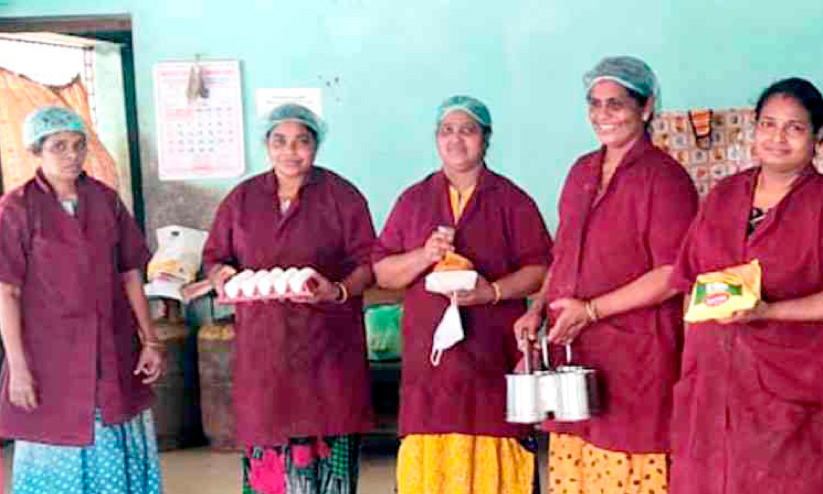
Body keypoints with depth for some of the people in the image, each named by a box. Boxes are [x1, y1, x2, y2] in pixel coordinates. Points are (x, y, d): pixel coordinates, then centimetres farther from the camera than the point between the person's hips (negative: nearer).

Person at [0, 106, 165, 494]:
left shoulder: (106, 200, 3)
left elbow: (130, 274, 6)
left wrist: (150, 340, 3)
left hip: (113, 354, 3)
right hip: (50, 355, -3)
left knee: (117, 454, 11)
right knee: (60, 456, 7)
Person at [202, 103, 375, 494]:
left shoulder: (342, 197, 2)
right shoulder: (242, 199, 11)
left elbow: (366, 263, 0)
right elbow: (213, 256, 16)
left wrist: (338, 292, -18)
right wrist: (221, 275, -7)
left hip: (327, 348, -2)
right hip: (262, 348, 2)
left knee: (329, 445, -2)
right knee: (266, 449, 0)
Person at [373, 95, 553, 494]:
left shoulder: (512, 201, 6)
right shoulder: (413, 200, 12)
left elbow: (540, 268, 1)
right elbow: (382, 272, 10)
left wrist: (494, 291, -16)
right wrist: (424, 256, -9)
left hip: (494, 355, -2)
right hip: (429, 355, 2)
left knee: (490, 461, -4)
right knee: (428, 462, -2)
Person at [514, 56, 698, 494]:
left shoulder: (664, 177, -8)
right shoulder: (582, 172, 14)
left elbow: (672, 275, -14)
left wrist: (591, 310, -16)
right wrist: (538, 309, 7)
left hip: (634, 358, -6)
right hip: (572, 354, 6)